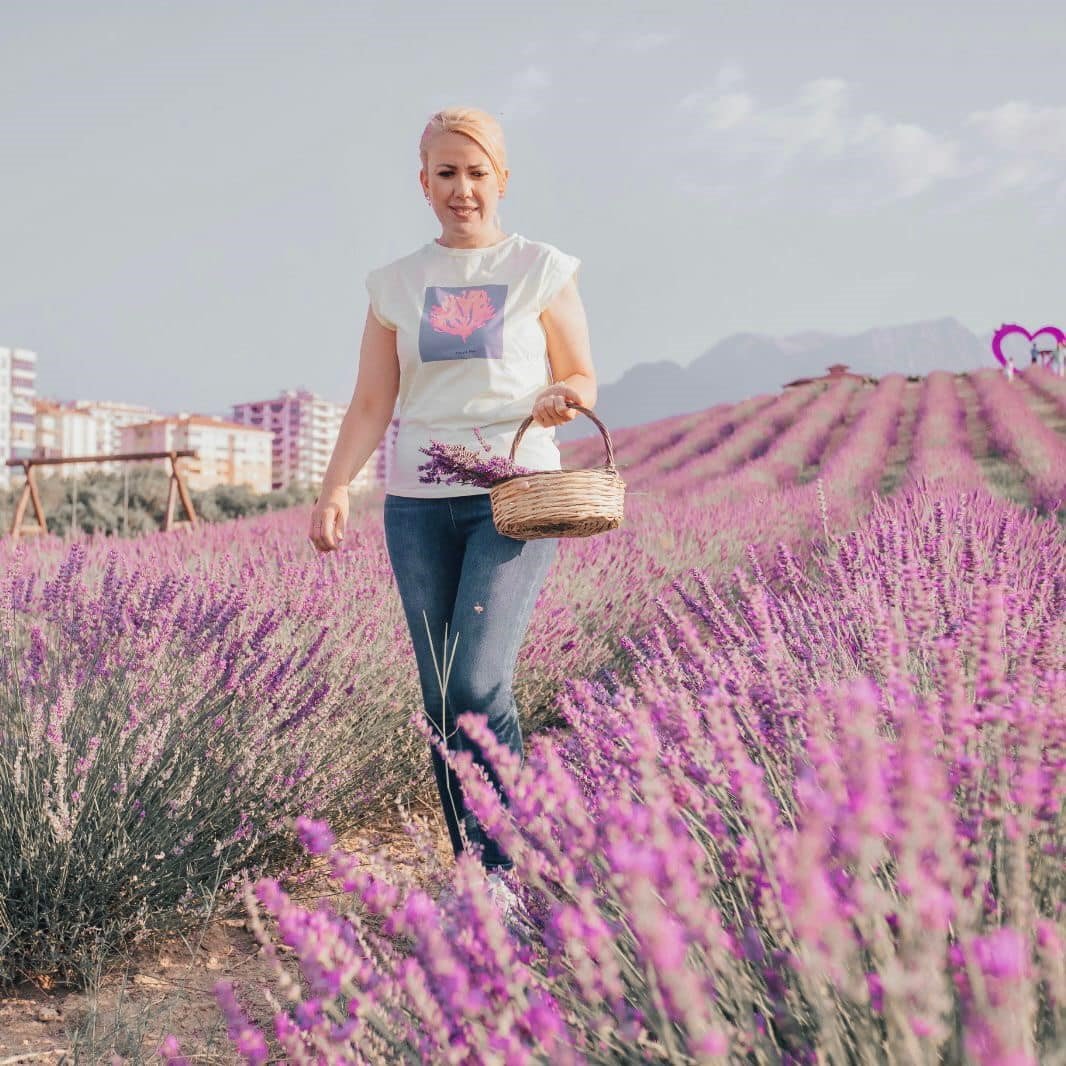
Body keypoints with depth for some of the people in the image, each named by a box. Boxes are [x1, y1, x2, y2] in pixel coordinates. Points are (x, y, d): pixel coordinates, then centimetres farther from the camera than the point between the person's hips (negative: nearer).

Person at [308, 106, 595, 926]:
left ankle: (504, 867, -1)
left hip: (516, 495, -3)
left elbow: (582, 377, 8)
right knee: (442, 699, 3)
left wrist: (561, 399, -16)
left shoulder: (543, 272, 5)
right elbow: (372, 404, 8)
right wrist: (336, 489, -6)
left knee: (479, 682, -17)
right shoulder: (396, 284, 11)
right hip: (418, 504, 3)